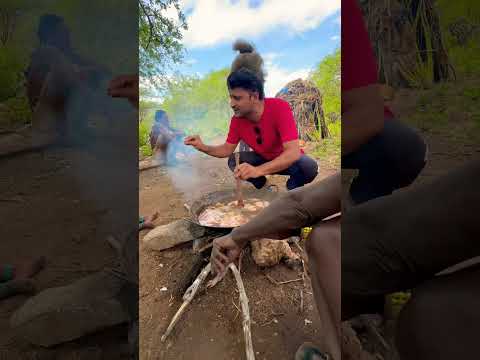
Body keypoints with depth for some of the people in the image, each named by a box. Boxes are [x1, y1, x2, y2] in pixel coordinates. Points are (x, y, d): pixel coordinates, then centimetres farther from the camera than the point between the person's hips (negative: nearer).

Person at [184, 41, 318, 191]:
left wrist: (257, 170, -54)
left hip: (289, 162, -3)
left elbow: (293, 152, -40)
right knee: (234, 161, -17)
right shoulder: (237, 119, -16)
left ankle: (292, 190, 0)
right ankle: (264, 187, 3)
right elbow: (227, 149, -5)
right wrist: (203, 147, -25)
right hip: (263, 161, 4)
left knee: (309, 166, -33)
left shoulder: (280, 108, -31)